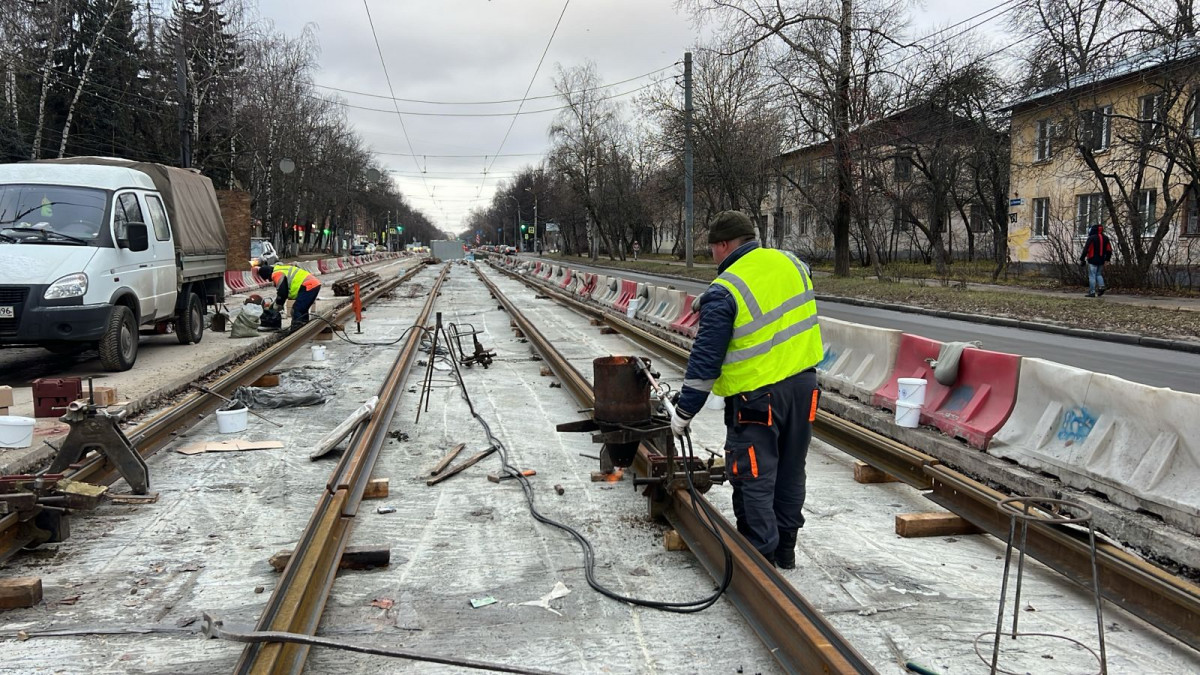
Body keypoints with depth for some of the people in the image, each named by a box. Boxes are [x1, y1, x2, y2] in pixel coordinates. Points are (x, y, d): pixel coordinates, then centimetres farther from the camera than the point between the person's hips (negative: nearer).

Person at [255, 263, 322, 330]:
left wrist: (278, 304, 6)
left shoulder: (277, 274, -6)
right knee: (302, 310, 20)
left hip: (309, 286, -11)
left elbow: (282, 291, -9)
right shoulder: (281, 270, 26)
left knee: (297, 310, -11)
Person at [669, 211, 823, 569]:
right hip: (803, 382, 7)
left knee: (753, 479, 4)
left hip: (757, 395, -7)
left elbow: (706, 358, -13)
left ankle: (760, 556, 10)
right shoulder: (791, 263, 3)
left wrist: (684, 412, -4)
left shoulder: (724, 291, -15)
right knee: (790, 472, 18)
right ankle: (785, 549, 30)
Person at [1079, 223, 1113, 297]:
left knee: (1092, 276, -3)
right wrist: (1106, 259, 22)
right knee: (1099, 274, 21)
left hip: (1092, 260, -6)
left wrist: (1082, 259, -7)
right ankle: (1101, 286, 1)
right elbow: (1109, 250, 13)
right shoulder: (1105, 238, 10)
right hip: (1101, 261, 6)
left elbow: (1086, 249, -13)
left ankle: (1092, 292, -4)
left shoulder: (1091, 238, -11)